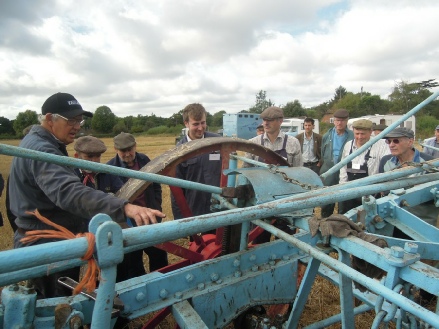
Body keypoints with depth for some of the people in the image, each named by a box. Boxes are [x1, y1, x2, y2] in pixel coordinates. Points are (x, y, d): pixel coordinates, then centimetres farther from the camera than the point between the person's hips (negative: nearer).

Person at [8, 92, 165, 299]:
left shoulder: (37, 143, 10)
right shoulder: (41, 151, -27)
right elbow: (70, 192, -45)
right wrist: (124, 207, -57)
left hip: (50, 241, 10)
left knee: (57, 304, 25)